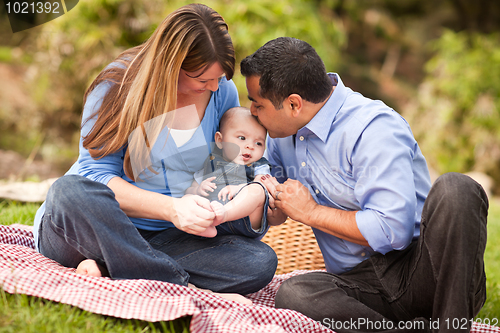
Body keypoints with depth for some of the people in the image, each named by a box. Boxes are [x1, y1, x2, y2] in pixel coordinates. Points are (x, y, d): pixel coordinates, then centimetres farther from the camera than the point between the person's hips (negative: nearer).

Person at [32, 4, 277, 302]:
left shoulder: (223, 92, 2)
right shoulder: (118, 86, -10)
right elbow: (96, 173, -15)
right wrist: (171, 208, -29)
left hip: (166, 239, 4)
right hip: (99, 227, -3)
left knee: (261, 261, -22)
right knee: (70, 190, -37)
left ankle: (105, 267, -29)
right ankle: (178, 287, -34)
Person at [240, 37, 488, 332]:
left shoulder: (374, 128, -15)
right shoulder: (283, 131, 11)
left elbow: (393, 230, -24)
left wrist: (311, 212, -13)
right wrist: (275, 204, 2)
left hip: (419, 269, -5)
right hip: (360, 283, 5)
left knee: (454, 189, -34)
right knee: (292, 294, -28)